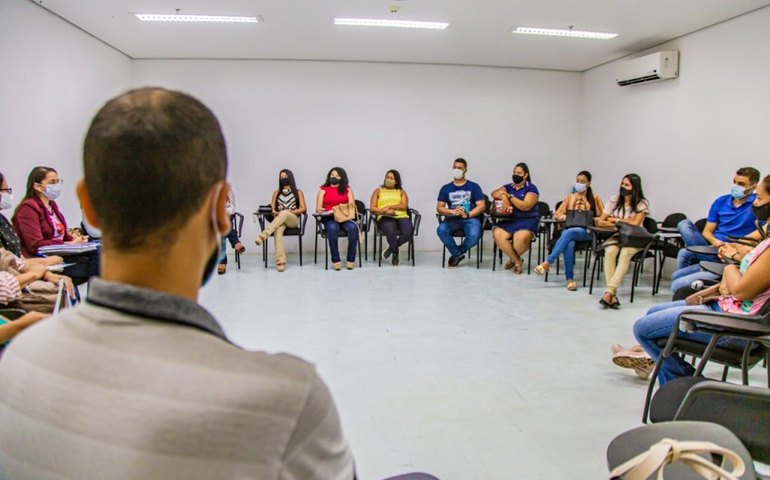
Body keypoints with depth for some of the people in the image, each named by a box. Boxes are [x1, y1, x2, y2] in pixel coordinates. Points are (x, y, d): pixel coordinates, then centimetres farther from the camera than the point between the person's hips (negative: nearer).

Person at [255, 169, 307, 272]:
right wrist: (274, 212, -10)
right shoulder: (276, 192, 22)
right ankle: (280, 261, -48)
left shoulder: (298, 192, 15)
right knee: (278, 230, -37)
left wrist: (293, 211, -11)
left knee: (284, 213, -39)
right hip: (279, 219, 1)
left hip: (293, 219, -1)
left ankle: (263, 235, -51)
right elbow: (272, 207, 13)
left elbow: (304, 208, 6)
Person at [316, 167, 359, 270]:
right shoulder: (323, 190, 12)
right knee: (333, 228, -37)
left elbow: (352, 206, 5)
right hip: (329, 218, -1)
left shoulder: (347, 189, 15)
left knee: (353, 228, -32)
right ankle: (335, 260, -29)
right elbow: (318, 209, 5)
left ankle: (351, 259, -24)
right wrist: (329, 212, -15)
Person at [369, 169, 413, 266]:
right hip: (385, 218, -2)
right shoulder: (378, 191, 20)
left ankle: (391, 248, -3)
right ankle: (395, 253, -7)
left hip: (401, 216, 2)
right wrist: (385, 211, -10)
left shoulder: (401, 192, 22)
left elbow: (404, 206, 3)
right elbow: (372, 208, 8)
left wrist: (389, 206, -11)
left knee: (408, 232, -32)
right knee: (391, 232, -38)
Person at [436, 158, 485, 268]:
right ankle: (458, 254, -10)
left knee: (474, 235, -34)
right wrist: (453, 212, -14)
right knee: (441, 230, -32)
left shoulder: (474, 186, 10)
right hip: (452, 219, 1)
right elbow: (439, 208, 6)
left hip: (471, 218, -1)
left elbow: (481, 206, 2)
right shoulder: (446, 188, 14)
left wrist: (467, 214, -15)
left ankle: (456, 254, -3)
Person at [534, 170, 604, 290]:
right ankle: (570, 279, -34)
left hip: (586, 231, -2)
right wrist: (563, 216, -7)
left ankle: (547, 262, -40)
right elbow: (556, 215, 16)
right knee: (569, 243, -36)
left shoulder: (595, 198, 14)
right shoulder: (569, 197, 20)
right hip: (569, 229, 2)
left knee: (569, 233, -38)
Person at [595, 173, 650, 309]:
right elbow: (600, 222, 0)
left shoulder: (642, 203, -3)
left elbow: (635, 223, -16)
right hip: (617, 236, 2)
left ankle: (608, 292, -42)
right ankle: (613, 295, -37)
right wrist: (624, 222, -8)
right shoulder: (614, 200, 3)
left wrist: (615, 219, -7)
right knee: (610, 251, -32)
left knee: (625, 253, -35)